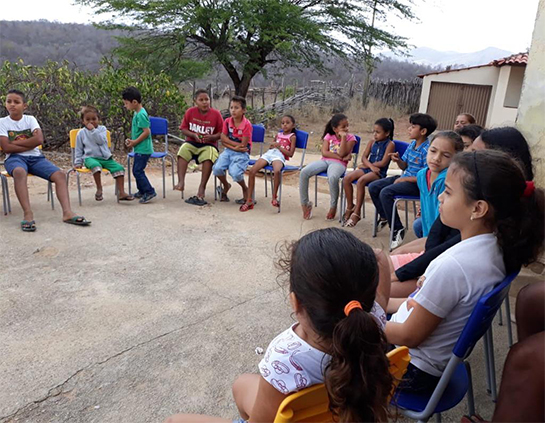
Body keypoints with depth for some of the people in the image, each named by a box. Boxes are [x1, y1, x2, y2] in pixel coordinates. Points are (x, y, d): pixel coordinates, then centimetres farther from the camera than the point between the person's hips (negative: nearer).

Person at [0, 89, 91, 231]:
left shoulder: (30, 119, 9)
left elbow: (39, 140, -8)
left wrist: (15, 142, -7)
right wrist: (30, 144, -7)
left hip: (35, 157, 3)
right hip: (15, 158, -3)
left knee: (60, 174, -22)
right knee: (19, 172, -40)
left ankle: (67, 212, -33)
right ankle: (28, 214, -44)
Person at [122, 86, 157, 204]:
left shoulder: (141, 115, -18)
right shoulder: (137, 113, 12)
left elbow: (147, 131, -22)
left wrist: (135, 142, -16)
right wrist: (131, 140, 9)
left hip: (143, 149, -10)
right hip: (140, 149, 10)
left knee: (138, 171, -8)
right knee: (137, 170, 16)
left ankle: (149, 192, -2)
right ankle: (142, 191, 28)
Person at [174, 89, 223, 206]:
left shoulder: (216, 114, -2)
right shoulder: (190, 112, 2)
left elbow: (221, 133, 2)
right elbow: (183, 129, 6)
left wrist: (212, 137, -17)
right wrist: (193, 135, -12)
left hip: (208, 144, -2)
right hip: (191, 142, 2)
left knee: (208, 158, -34)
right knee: (183, 152, -30)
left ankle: (202, 189, -30)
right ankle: (181, 182, -35)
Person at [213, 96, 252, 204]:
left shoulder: (247, 124, -13)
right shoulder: (227, 121, 2)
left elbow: (243, 145, -13)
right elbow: (223, 140, 0)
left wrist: (229, 142, -6)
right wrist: (236, 145, -12)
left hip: (241, 153, -5)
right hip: (228, 151, 5)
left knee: (235, 173, -27)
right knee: (217, 168, -19)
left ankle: (245, 190, 5)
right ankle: (226, 186, 13)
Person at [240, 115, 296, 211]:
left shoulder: (292, 137, 12)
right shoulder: (278, 135, 28)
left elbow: (290, 154, 2)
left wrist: (279, 147, -5)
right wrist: (272, 145, 10)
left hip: (279, 156, -5)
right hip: (269, 153, 5)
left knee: (277, 171, -42)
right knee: (252, 171, -17)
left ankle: (274, 197, -27)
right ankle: (249, 200, -14)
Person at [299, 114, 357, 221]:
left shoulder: (350, 138, 4)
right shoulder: (329, 136, 14)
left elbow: (342, 153, -10)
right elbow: (324, 152, 0)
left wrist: (343, 137, -12)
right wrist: (339, 157, -10)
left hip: (338, 164, -4)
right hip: (325, 161, 4)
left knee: (333, 177, -41)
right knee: (303, 172, -23)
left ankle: (333, 207, -17)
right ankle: (304, 204, -9)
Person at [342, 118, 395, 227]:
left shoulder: (390, 144, -5)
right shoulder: (372, 142, 13)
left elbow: (383, 163, -13)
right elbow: (364, 157, 6)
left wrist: (366, 165, -6)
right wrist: (371, 166, -14)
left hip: (380, 172, -6)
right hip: (367, 168, 6)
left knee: (360, 181, -33)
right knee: (346, 179, -16)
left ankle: (357, 212, -24)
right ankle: (350, 207, -2)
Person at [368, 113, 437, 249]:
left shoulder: (427, 149, -19)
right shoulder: (412, 144, 6)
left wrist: (404, 179, -18)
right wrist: (398, 160, -8)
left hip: (417, 184, -9)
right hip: (404, 178, 9)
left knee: (385, 193, -28)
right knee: (373, 187, 1)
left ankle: (397, 229, -14)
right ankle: (384, 217, 22)